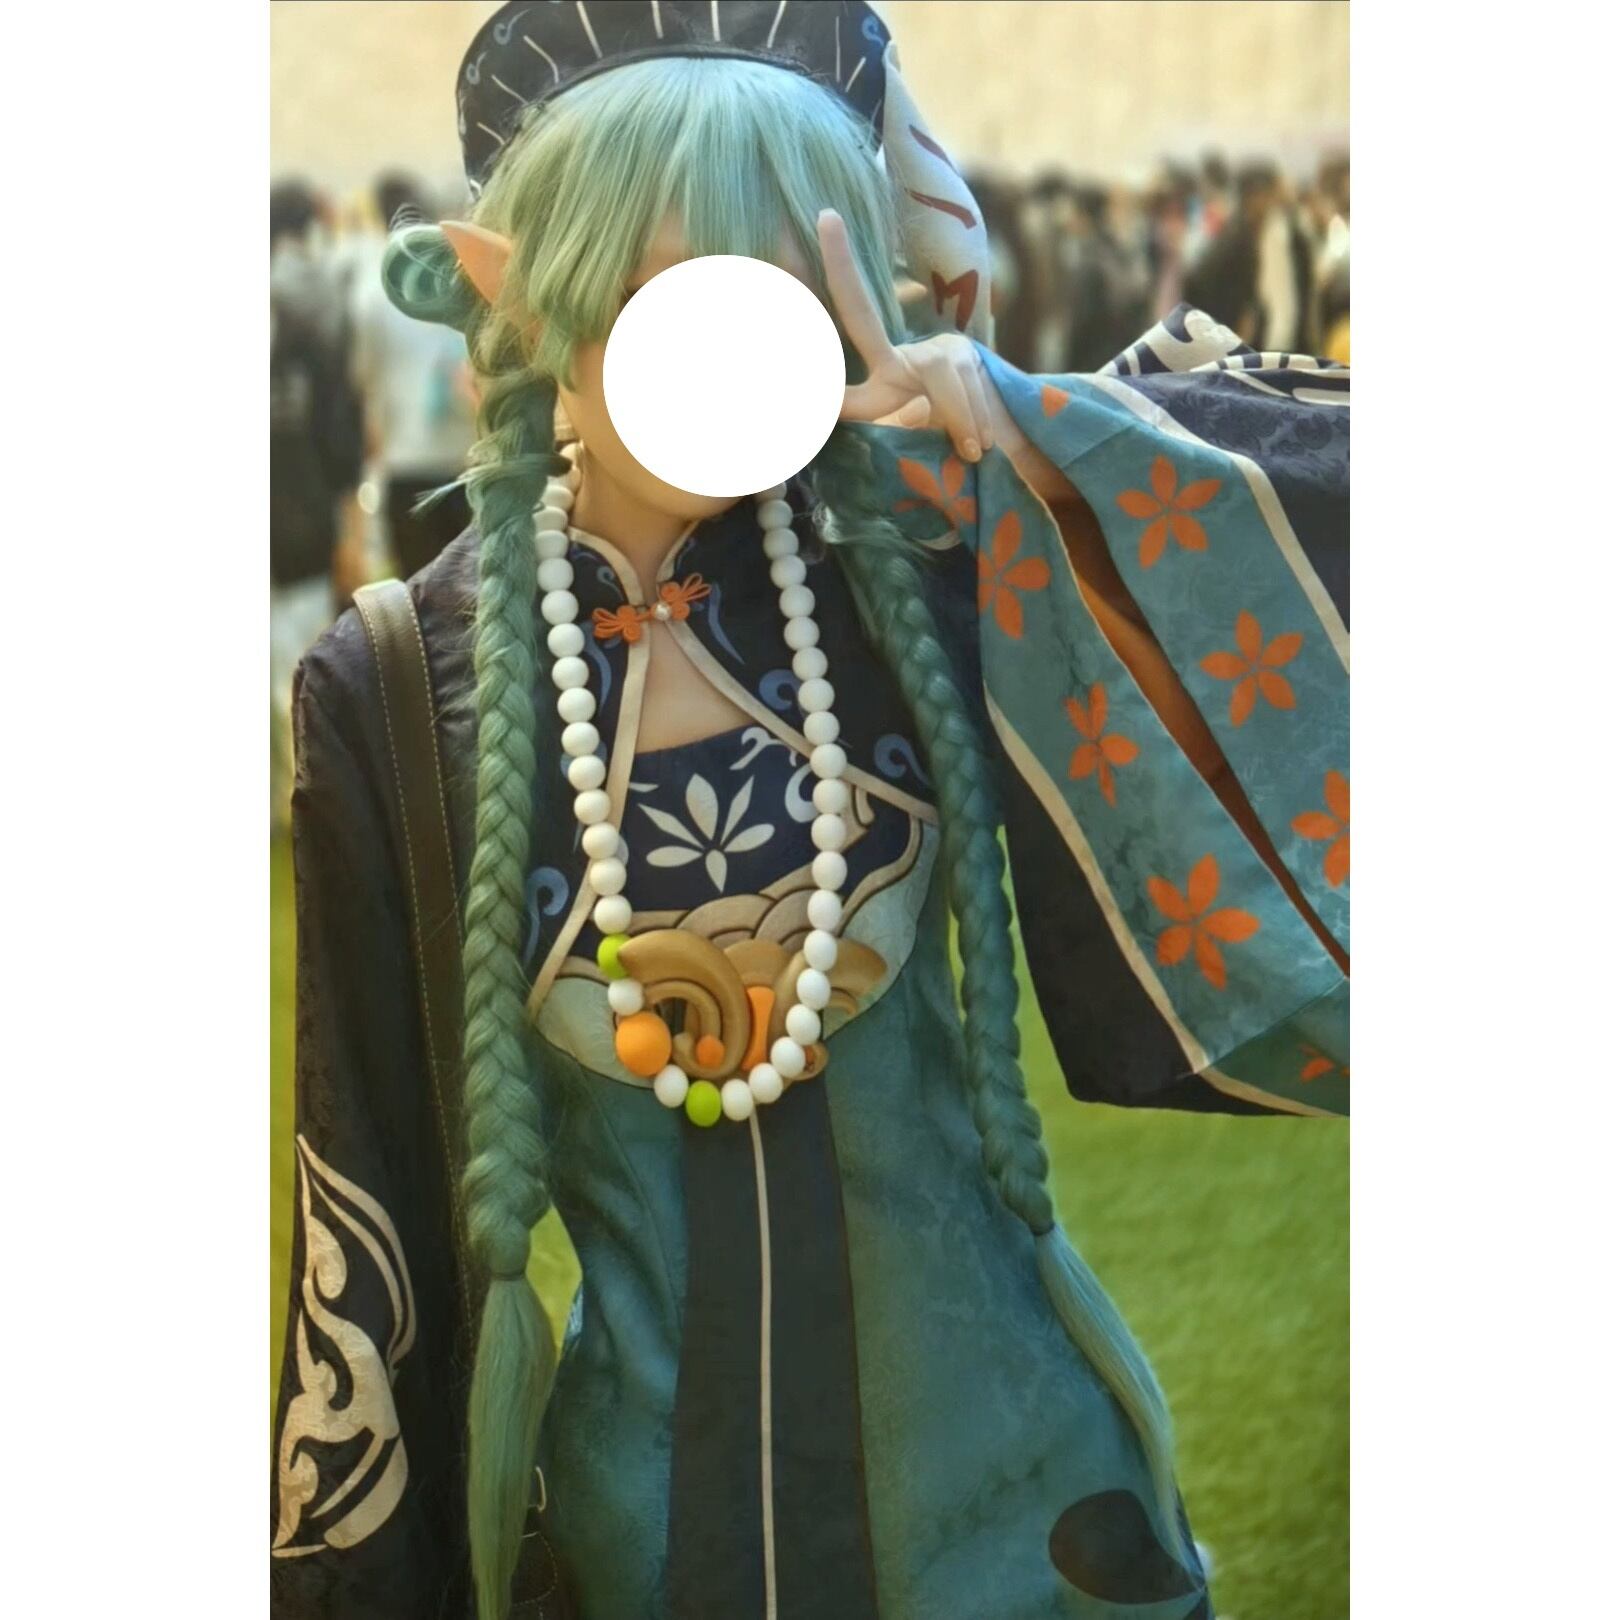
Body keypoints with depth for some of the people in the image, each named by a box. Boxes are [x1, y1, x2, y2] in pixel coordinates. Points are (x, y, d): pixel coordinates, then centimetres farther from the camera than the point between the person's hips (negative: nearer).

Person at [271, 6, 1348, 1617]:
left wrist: (1008, 421, -20)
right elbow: (370, 1167, -2)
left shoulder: (918, 563, -7)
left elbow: (1316, 470, -7)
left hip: (966, 1397, 1)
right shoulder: (401, 681, -9)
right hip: (631, 1444, -1)